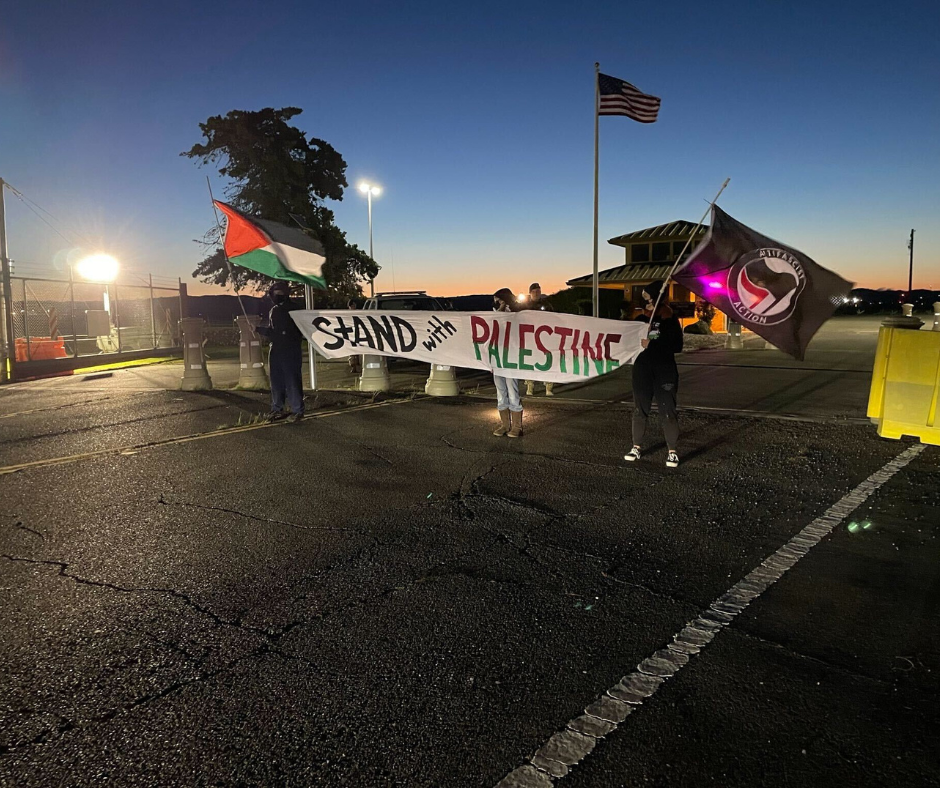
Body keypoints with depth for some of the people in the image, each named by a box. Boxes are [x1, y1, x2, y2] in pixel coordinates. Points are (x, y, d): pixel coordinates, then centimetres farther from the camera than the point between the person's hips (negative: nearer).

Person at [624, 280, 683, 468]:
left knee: (667, 411, -3)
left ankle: (672, 451, 4)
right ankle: (637, 447, 16)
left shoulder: (670, 320, -2)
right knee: (639, 409, 7)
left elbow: (677, 346, -10)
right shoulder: (641, 319, 8)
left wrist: (652, 344, -17)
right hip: (642, 370, 4)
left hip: (665, 371, -3)